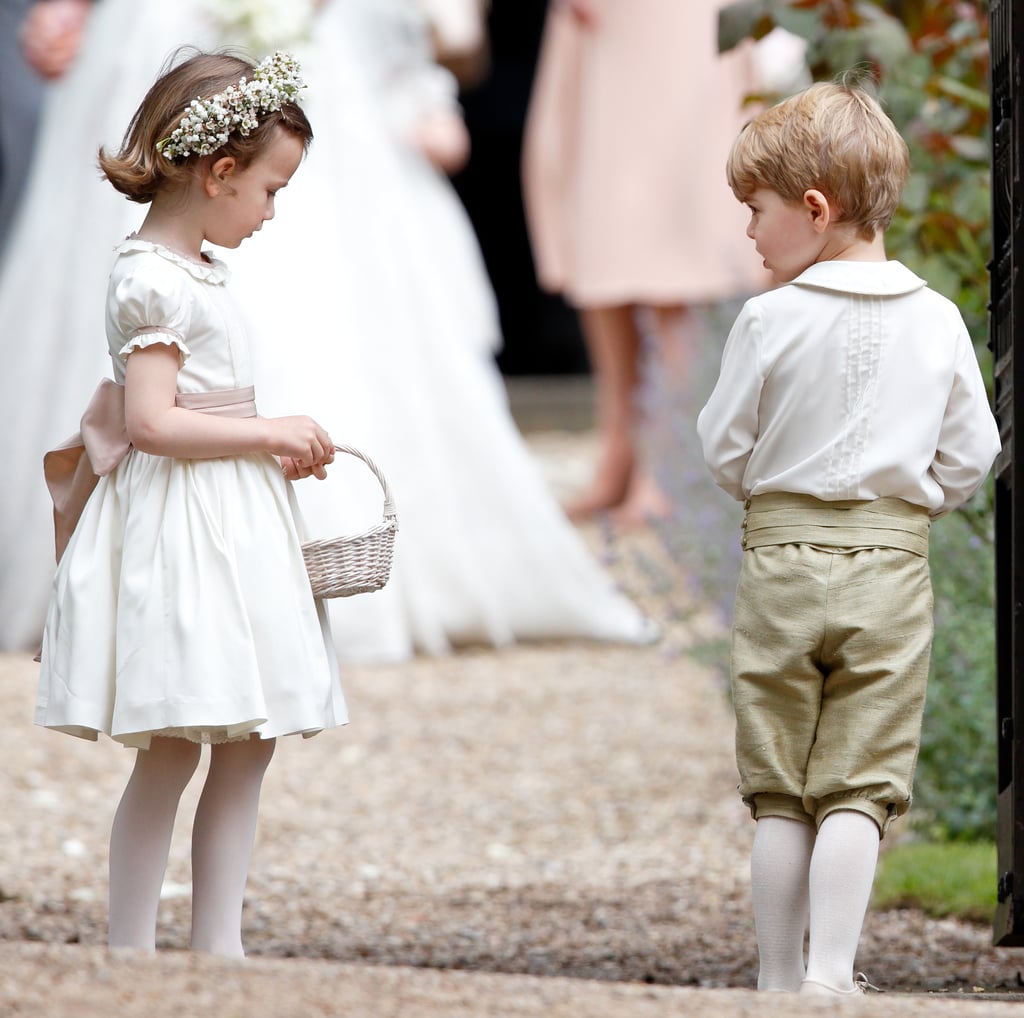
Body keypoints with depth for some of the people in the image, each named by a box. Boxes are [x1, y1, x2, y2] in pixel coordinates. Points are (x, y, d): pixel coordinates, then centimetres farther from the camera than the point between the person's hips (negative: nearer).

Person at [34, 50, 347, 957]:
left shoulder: (196, 271, 15)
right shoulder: (153, 280, -15)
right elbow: (152, 422, -22)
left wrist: (273, 449, 11)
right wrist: (272, 434, -17)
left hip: (228, 528, 10)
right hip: (175, 532, -10)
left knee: (248, 744, 8)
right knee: (169, 753, -7)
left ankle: (219, 949, 12)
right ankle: (130, 955, -1)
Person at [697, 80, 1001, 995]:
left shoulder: (771, 320, -9)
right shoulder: (937, 322, -1)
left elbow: (724, 453, 0)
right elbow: (971, 458, 5)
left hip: (783, 553, -1)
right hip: (892, 569, 1)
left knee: (779, 793, 8)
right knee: (859, 789, 2)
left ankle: (780, 979, 11)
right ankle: (830, 974, -8)